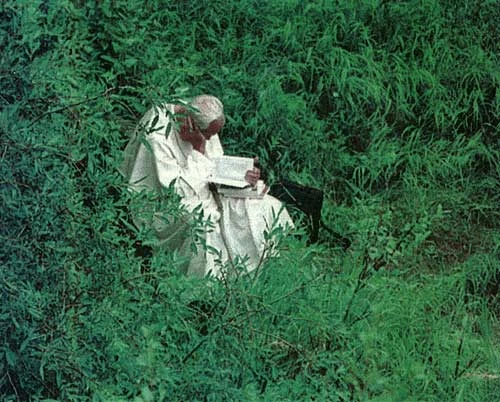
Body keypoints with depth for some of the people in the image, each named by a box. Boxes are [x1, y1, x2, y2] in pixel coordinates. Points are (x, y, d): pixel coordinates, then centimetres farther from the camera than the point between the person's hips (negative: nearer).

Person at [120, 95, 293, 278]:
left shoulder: (205, 126, -5)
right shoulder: (157, 134, -27)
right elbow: (177, 189, -27)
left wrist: (242, 175, -13)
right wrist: (198, 147, -29)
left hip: (202, 192, 8)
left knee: (268, 208, -6)